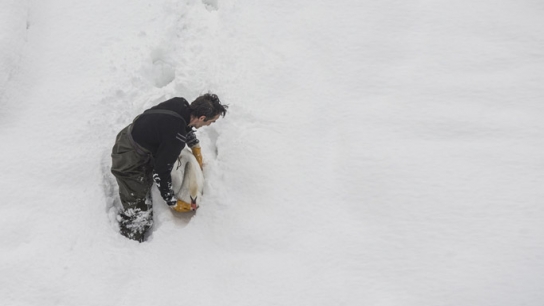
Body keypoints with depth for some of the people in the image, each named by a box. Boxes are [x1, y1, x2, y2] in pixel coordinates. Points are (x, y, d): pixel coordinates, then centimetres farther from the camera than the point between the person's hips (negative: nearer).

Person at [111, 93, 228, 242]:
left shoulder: (182, 104, -13)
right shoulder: (176, 138, -35)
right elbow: (162, 172, -25)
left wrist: (195, 146, 25)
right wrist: (173, 203, -11)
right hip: (129, 162, -9)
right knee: (139, 211, 0)